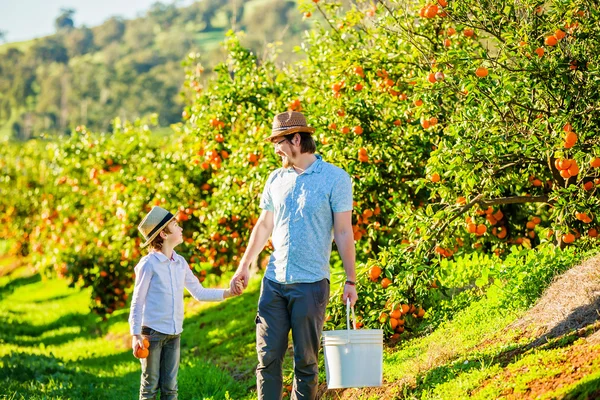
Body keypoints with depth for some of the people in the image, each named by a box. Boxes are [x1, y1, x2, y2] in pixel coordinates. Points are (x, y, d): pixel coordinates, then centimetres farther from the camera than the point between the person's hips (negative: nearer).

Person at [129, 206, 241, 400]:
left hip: (174, 333, 6)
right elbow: (137, 302, -7)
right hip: (152, 332, -6)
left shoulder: (180, 263, 9)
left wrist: (228, 292, 5)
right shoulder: (148, 264, -9)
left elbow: (198, 292, 16)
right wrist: (136, 335, -12)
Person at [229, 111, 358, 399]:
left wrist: (350, 281, -5)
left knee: (306, 361, 2)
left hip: (311, 284, -4)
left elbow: (343, 232, -4)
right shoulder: (276, 179, 11)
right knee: (268, 357, 2)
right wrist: (244, 266, 16)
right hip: (274, 281, 5)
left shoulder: (335, 178, -4)